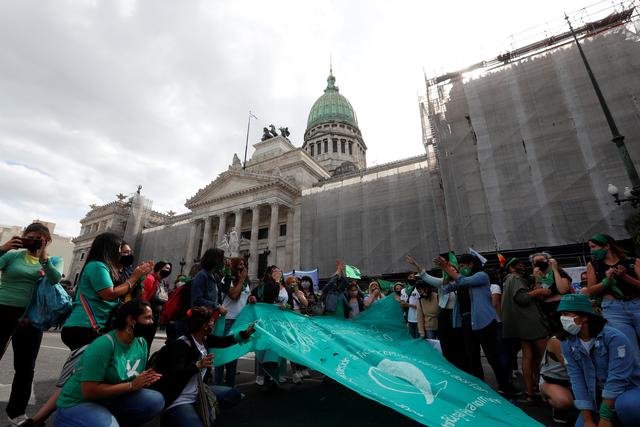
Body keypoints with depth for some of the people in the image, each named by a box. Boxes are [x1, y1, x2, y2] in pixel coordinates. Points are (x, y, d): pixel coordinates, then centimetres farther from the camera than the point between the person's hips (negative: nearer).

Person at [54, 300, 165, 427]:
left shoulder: (142, 343, -3)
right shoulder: (104, 345, -24)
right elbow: (89, 391, -25)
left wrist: (145, 381, -15)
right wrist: (132, 385, -23)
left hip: (112, 401, 7)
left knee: (156, 400, -15)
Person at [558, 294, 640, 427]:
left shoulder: (614, 337, -23)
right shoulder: (568, 344, -8)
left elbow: (617, 379, -24)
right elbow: (576, 379, -10)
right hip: (598, 396, 5)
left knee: (625, 405, -36)